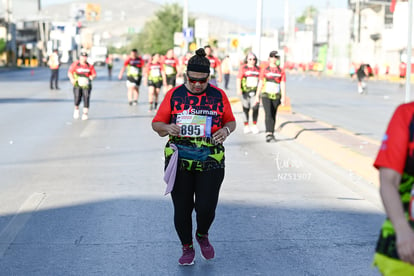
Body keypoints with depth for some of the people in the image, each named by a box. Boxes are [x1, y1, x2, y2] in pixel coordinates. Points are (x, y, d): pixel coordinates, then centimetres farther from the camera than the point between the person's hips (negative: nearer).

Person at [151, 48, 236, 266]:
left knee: (206, 207, -6)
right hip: (179, 161, 0)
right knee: (182, 208, 4)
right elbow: (156, 124, 5)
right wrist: (167, 128, -18)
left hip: (210, 163, 0)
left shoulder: (218, 96, 5)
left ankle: (203, 236, 28)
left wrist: (226, 130, -9)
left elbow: (231, 122, 14)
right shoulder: (174, 95, 2)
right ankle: (187, 248, 26)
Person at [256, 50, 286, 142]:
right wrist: (257, 96, 7)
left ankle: (272, 134, 17)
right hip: (265, 95, -2)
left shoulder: (281, 71, 5)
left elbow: (283, 85, -1)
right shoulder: (264, 69, 4)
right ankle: (268, 134, -23)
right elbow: (260, 83, 8)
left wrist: (283, 97, -9)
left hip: (276, 96, 2)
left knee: (273, 116, 8)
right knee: (268, 114, -16)